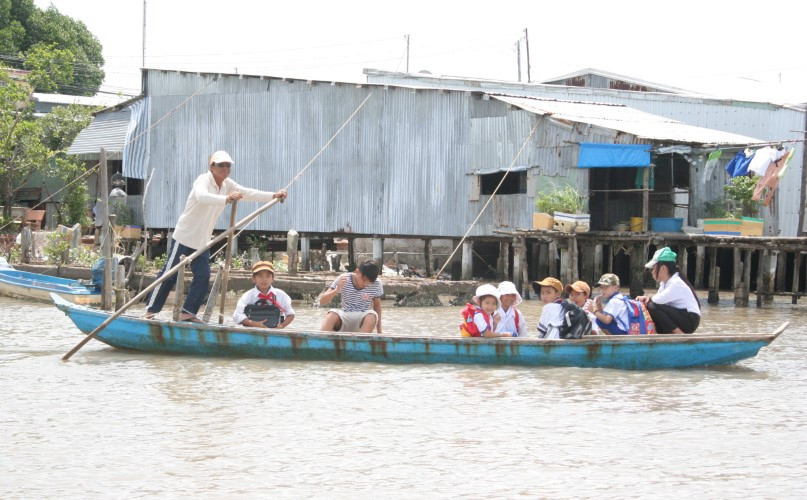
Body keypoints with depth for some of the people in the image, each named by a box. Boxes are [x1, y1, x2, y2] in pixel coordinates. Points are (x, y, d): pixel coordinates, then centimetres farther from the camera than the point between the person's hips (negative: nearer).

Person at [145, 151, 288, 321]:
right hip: (184, 237, -7)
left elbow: (249, 193, 1)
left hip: (202, 241, 7)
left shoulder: (227, 185, 5)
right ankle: (151, 310, 5)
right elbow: (202, 196, -41)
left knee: (203, 276, -2)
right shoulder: (203, 180, -19)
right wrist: (226, 199, -58)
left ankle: (188, 313, 5)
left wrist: (274, 196, -14)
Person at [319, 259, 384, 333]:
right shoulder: (343, 280, -11)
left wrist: (379, 332, 7)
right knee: (332, 315, -34)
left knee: (372, 316, -34)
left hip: (362, 321, 1)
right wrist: (336, 290, -32)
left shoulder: (376, 284, -9)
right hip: (345, 319, 0)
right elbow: (322, 301, -13)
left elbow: (377, 305, 8)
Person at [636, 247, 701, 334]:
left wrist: (649, 299, -6)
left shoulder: (676, 283, -20)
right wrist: (648, 298, -11)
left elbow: (658, 300, -27)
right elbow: (658, 299, 10)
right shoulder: (664, 282, 9)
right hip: (679, 317, 9)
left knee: (652, 307, -23)